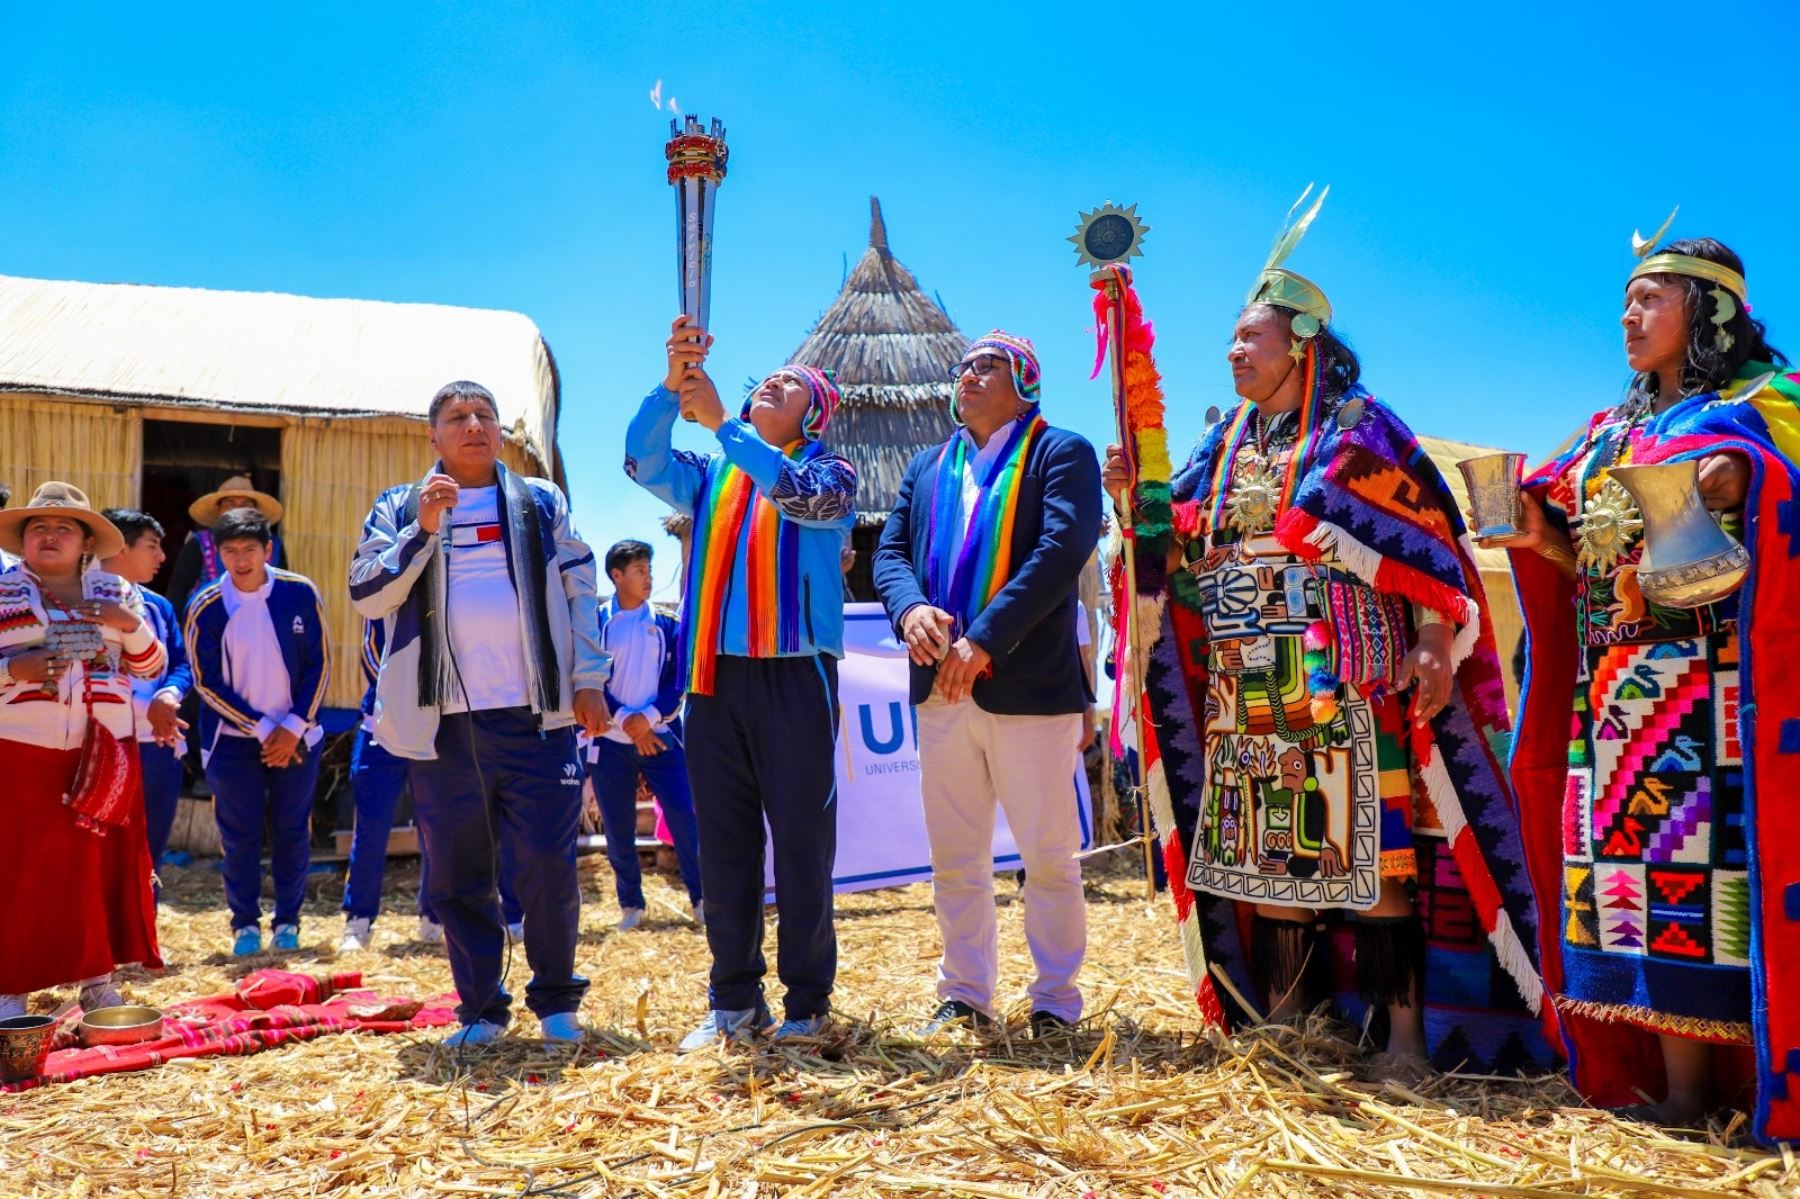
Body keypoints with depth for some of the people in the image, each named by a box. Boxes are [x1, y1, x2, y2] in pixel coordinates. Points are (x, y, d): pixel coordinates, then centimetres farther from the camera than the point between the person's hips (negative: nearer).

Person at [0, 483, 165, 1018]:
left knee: (100, 864, 6)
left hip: (104, 753, 2)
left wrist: (129, 623, -8)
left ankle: (97, 979, 18)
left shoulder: (115, 592, 10)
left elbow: (150, 666, 9)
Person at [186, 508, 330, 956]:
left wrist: (293, 727, -10)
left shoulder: (301, 593, -7)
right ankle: (245, 924, 19)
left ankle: (288, 921, 20)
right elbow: (207, 683, -5)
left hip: (296, 736, 1)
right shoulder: (205, 608, -8)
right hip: (234, 741, 0)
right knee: (239, 836, 4)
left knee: (292, 832, 6)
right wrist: (262, 728, -10)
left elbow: (319, 666, -3)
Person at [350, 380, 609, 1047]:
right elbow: (366, 596, -1)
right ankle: (481, 1008, 22)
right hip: (443, 723, 1)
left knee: (547, 865, -3)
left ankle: (555, 998, 15)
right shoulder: (399, 508, 10)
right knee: (456, 876, 7)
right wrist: (424, 528, -11)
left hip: (536, 716, -1)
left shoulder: (540, 502, 12)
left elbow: (578, 591, 10)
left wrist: (589, 680, 2)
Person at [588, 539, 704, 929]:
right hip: (611, 742, 0)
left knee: (684, 818, -8)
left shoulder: (665, 625, 6)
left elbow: (679, 680, 2)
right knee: (618, 830, 6)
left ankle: (702, 899, 2)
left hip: (660, 736, 1)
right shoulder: (596, 624, 1)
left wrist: (648, 717, -13)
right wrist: (626, 721, -13)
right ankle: (630, 904, 21)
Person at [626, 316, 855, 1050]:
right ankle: (733, 1000, 18)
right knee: (724, 845, 7)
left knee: (802, 843, 0)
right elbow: (643, 462, -1)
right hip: (714, 676, 4)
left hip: (795, 675, -3)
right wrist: (673, 385, -16)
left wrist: (720, 421, -20)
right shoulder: (709, 477, 17)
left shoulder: (831, 472, 6)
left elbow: (799, 494, -17)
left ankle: (806, 1003, 11)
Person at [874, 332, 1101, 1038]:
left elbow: (1063, 549, -14)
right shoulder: (927, 466, 18)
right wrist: (910, 608, -13)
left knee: (1050, 857, 5)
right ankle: (965, 995, 24)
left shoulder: (1062, 453, 0)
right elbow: (890, 550, 11)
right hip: (940, 687, 6)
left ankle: (1055, 1000, 18)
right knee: (953, 860, 12)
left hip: (1028, 686, -5)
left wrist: (984, 640, -22)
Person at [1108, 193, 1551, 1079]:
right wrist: (1137, 499, -2)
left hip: (1347, 688, -5)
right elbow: (1182, 552, 14)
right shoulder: (1226, 446, 15)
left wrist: (1436, 647, -13)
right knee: (1265, 843, 8)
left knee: (1369, 843, -5)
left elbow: (1430, 542, -4)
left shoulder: (1360, 429, -1)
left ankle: (1403, 1026, 4)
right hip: (1249, 692, 6)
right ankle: (1283, 1013, 20)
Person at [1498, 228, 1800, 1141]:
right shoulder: (1609, 432, 22)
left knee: (1697, 847, -11)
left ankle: (1691, 1081, -7)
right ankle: (1652, 1069, 5)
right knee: (1615, 855, 0)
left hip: (1707, 687, -6)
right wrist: (1540, 537, 1)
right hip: (1611, 689, 6)